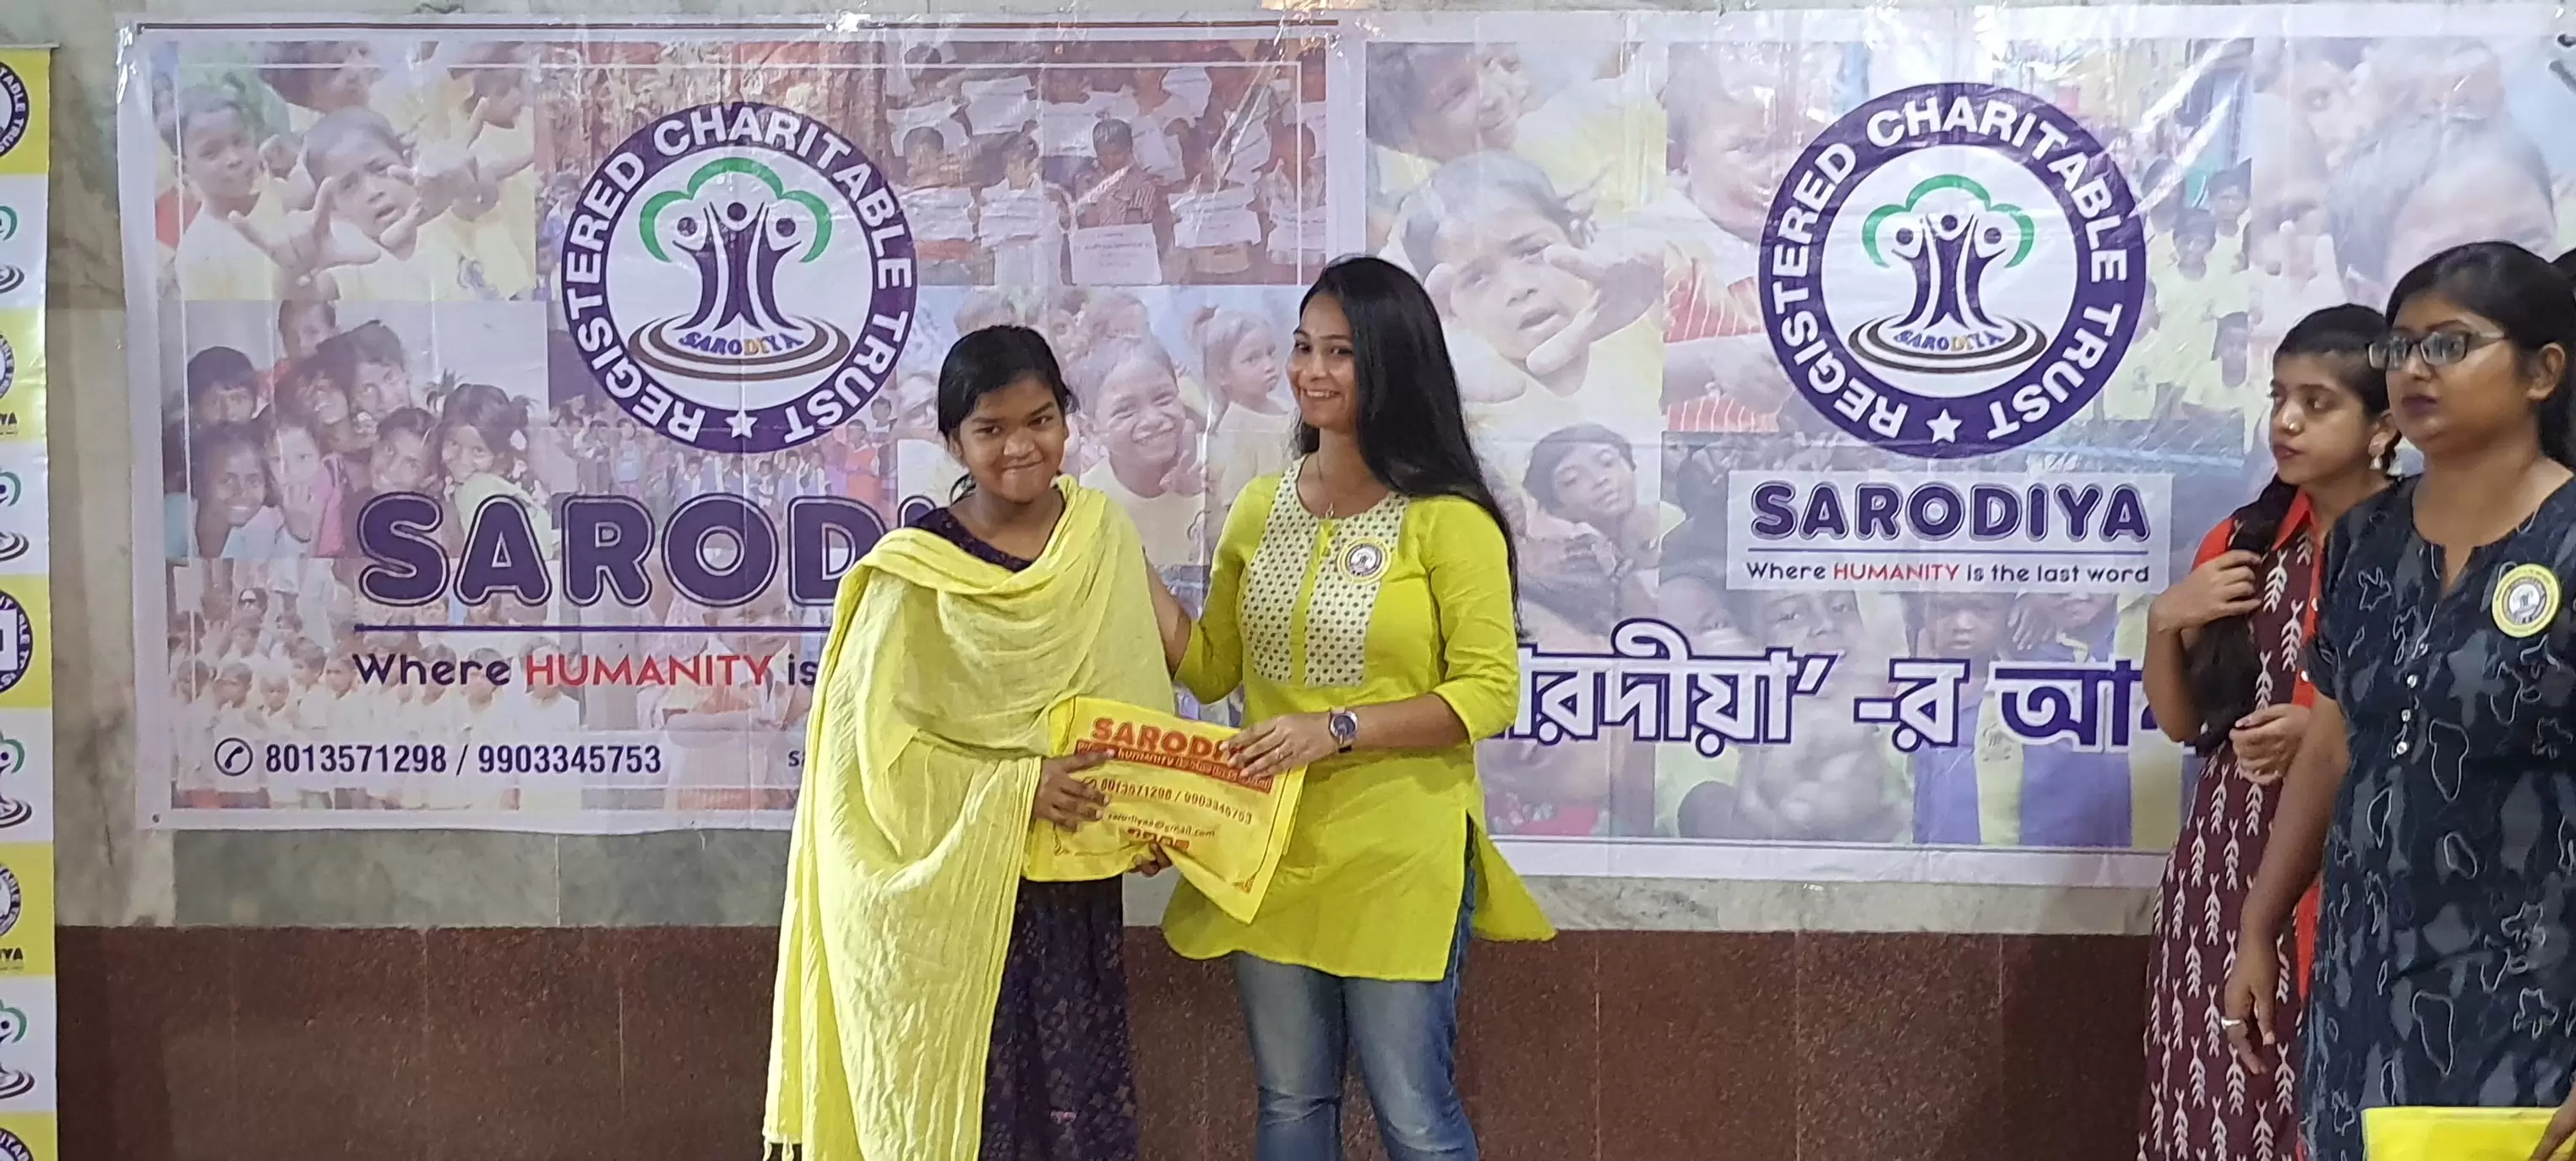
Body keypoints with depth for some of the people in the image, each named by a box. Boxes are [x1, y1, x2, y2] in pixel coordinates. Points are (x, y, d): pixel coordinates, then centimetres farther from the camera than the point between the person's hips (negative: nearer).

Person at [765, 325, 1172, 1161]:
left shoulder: (1106, 538, 2)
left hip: (1075, 882, 4)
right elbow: (874, 743, -11)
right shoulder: (915, 568, -11)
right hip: (950, 886, -4)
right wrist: (1014, 786, -19)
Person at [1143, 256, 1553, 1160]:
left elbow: (1489, 694, -14)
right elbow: (1210, 671, 12)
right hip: (1273, 849, 5)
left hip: (1399, 857, -5)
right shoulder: (1262, 507, 8)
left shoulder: (1446, 518, -10)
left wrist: (1336, 729, -22)